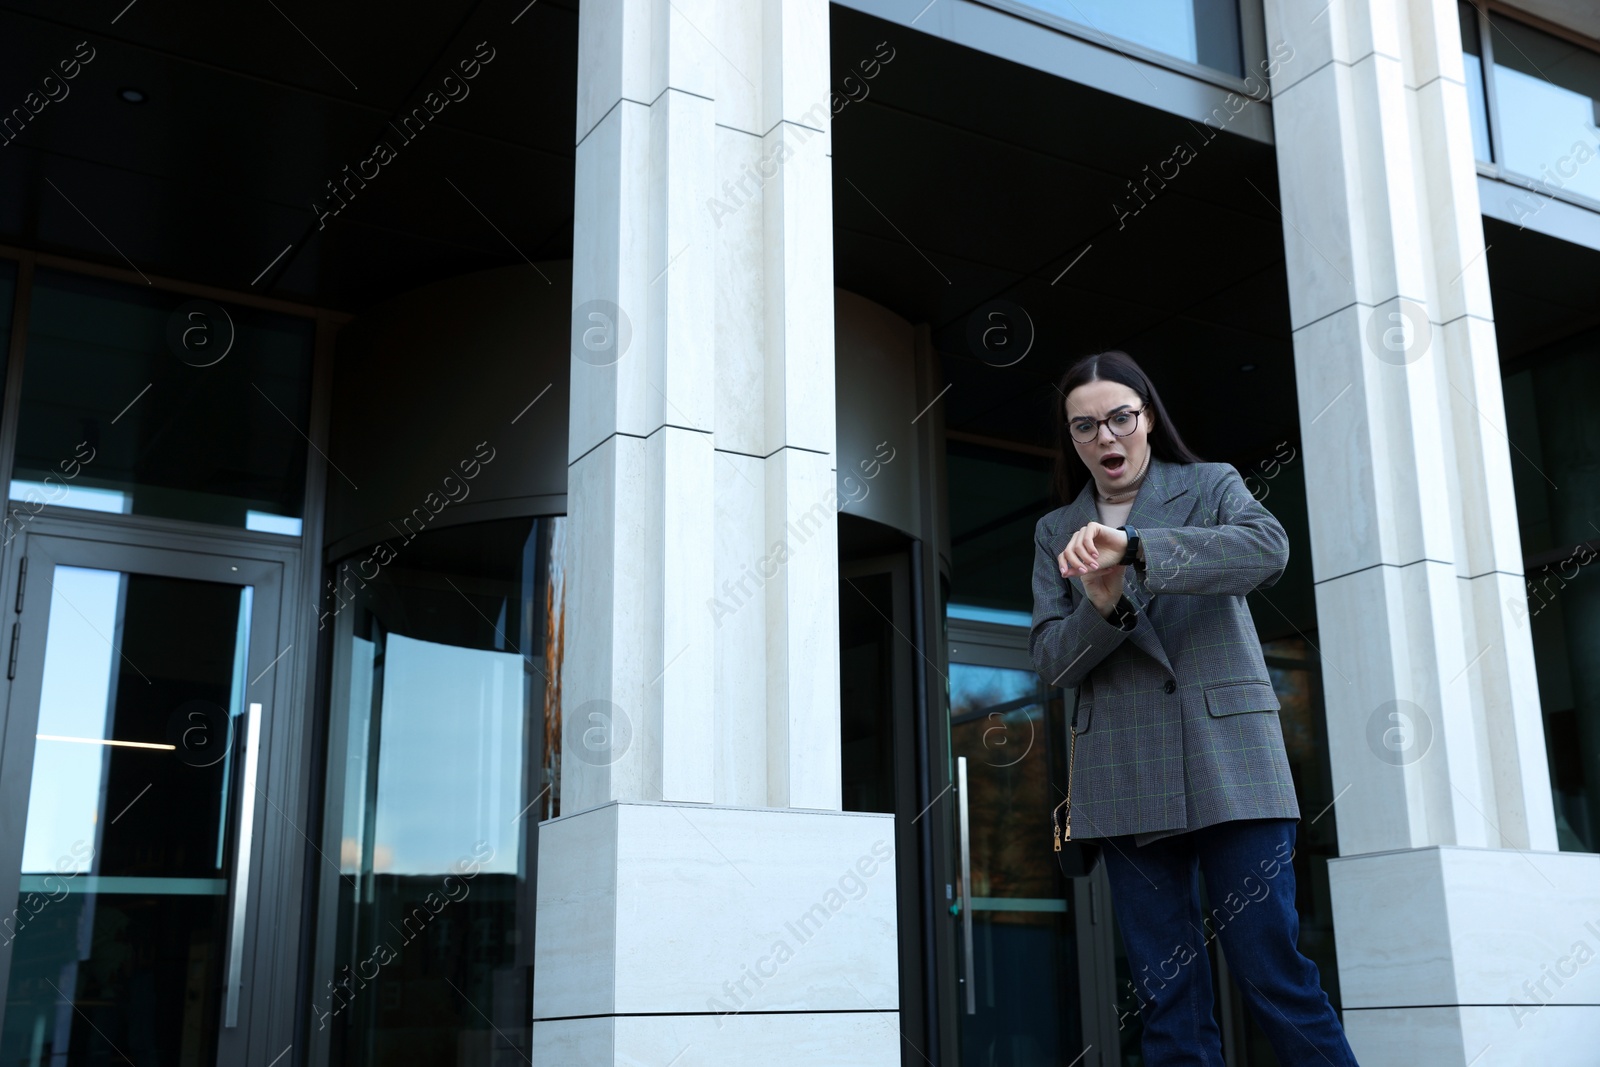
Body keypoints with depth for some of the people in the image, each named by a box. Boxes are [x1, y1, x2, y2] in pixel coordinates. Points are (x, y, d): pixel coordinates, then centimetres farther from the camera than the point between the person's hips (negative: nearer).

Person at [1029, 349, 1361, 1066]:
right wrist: (1103, 607, -16)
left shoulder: (1212, 486, 8)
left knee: (1273, 975, -6)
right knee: (1167, 998, 3)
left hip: (1229, 762, -2)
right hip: (1125, 783, 2)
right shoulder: (1057, 533, 14)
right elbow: (1050, 660, 5)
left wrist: (1132, 545, -26)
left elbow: (1268, 548, -15)